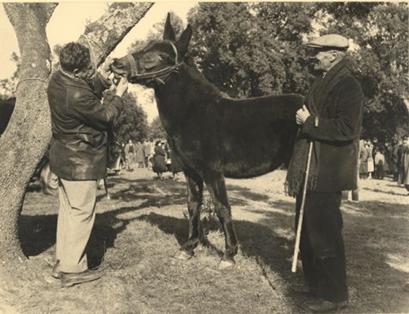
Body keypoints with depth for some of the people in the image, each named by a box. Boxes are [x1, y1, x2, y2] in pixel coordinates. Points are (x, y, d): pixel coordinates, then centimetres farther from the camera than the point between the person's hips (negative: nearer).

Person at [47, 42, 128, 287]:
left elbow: (92, 88, 13)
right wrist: (119, 95, 0)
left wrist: (107, 80, -2)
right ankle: (72, 270, 10)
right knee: (82, 212, 1)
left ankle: (62, 262, 28)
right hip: (80, 162, -10)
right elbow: (106, 116, -13)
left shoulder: (58, 79, 0)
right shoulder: (78, 96, -28)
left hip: (64, 157, 10)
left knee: (68, 210, 17)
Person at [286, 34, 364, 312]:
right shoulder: (321, 85, 17)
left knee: (324, 234, -3)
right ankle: (314, 284, 31)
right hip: (309, 172, 10)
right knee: (307, 231, 16)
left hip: (327, 174, -10)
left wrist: (309, 122, -16)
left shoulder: (348, 86, -11)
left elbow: (346, 129, -22)